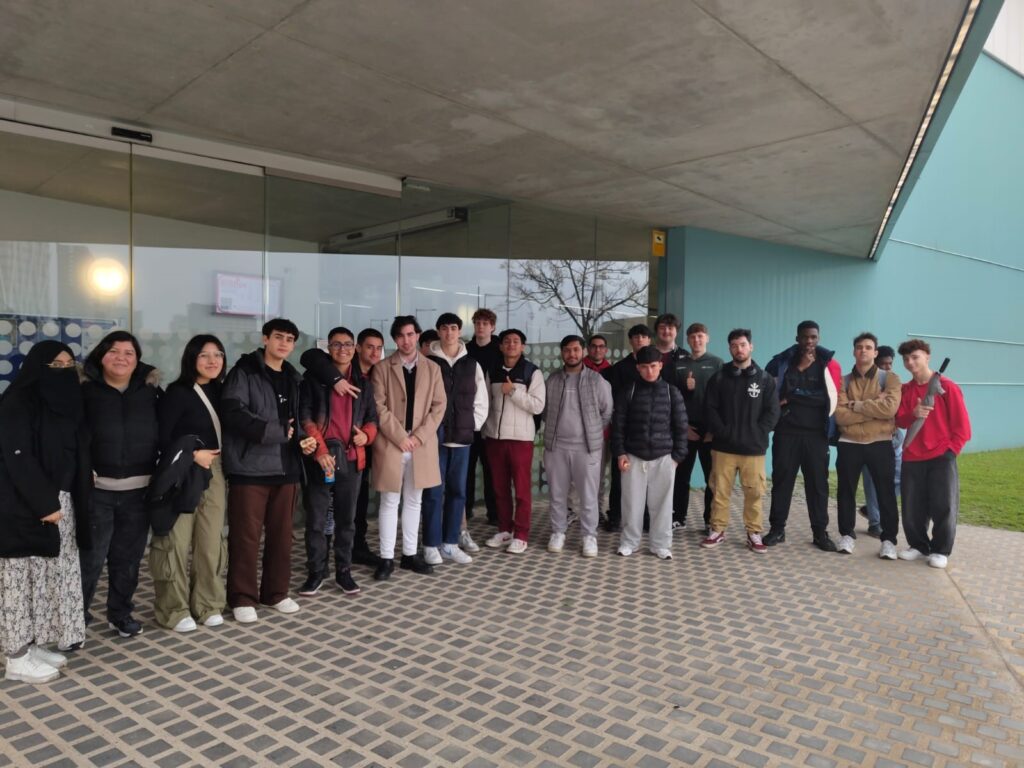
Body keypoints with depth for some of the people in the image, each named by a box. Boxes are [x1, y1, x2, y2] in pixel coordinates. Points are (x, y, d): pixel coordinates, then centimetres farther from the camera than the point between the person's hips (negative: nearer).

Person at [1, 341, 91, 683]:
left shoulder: (65, 402, 12)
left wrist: (62, 502, 8)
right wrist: (45, 504, -17)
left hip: (61, 502, 8)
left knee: (53, 576, 12)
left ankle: (36, 644, 24)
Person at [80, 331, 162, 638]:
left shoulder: (150, 389, 6)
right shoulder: (85, 389, -2)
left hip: (139, 489, 3)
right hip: (96, 489, -3)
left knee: (128, 556, 12)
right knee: (91, 557, 0)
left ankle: (120, 613, 27)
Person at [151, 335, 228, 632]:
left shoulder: (219, 391, 10)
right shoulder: (177, 392, -8)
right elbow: (160, 439, -12)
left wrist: (216, 461, 1)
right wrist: (193, 455, -14)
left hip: (214, 473, 5)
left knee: (211, 540, 7)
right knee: (177, 541, -1)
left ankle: (208, 604, 19)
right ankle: (175, 610, 13)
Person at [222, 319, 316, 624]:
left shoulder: (292, 377, 16)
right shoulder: (244, 371, -4)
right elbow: (233, 412, -17)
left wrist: (303, 439, 4)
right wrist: (278, 432, -15)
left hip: (285, 467, 6)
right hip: (250, 466, -6)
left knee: (282, 533, 12)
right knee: (246, 535, 0)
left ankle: (276, 592, 25)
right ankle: (243, 597, 14)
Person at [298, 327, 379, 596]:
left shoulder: (363, 383, 12)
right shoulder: (313, 378, 2)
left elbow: (372, 417, 14)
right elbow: (305, 416, -5)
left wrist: (367, 435, -8)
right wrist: (320, 450, -15)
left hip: (351, 456, 3)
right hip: (320, 455, -2)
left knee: (346, 518, 10)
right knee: (316, 518, 1)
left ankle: (343, 571, 21)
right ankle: (316, 572, 15)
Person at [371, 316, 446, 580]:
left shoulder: (432, 368, 8)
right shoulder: (382, 368, 1)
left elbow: (439, 405, 3)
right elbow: (379, 407, -6)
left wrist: (419, 436, -8)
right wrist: (400, 437, -13)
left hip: (421, 444, 3)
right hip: (391, 444, -2)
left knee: (414, 501, 11)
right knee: (390, 502, 3)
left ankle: (410, 554, 21)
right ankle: (387, 558, 10)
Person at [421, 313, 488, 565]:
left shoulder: (472, 364, 8)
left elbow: (481, 401, 12)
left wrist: (472, 426, 3)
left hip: (461, 437, 4)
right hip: (435, 436, -3)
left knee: (457, 490, 8)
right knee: (434, 491, -1)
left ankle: (450, 543, 18)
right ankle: (431, 545, 8)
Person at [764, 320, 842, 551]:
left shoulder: (828, 363, 2)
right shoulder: (782, 361, 5)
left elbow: (831, 398, -5)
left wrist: (793, 396, -8)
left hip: (816, 433, 0)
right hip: (786, 431, 1)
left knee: (817, 482, 4)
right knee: (782, 479, 3)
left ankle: (820, 532, 13)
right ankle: (777, 528, 11)